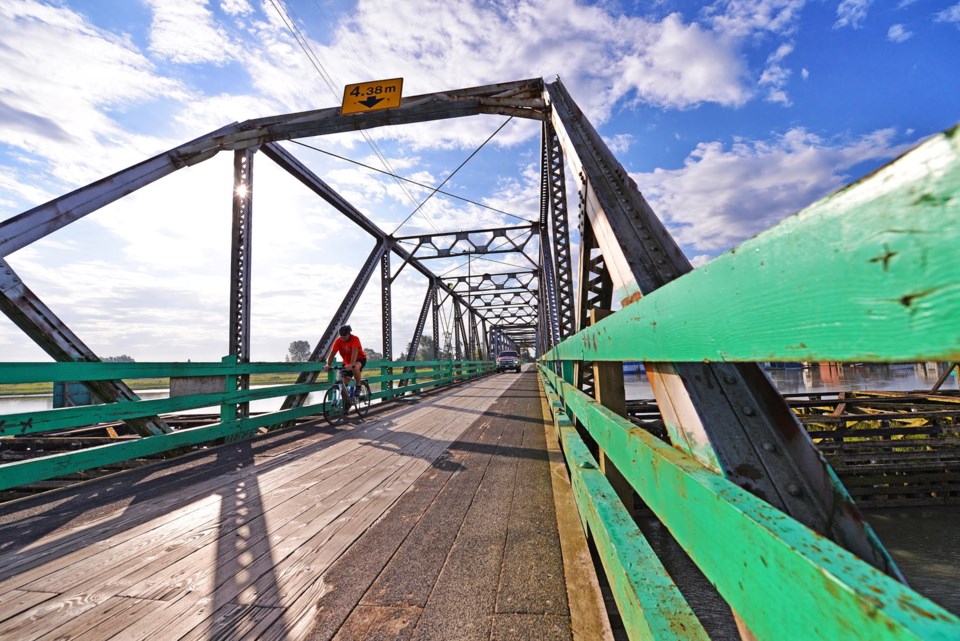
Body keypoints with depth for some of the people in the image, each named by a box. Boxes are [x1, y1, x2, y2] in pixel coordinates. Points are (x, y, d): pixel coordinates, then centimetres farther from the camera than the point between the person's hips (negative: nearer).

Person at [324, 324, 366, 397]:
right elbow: (332, 353, -24)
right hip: (347, 361, 5)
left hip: (360, 359, -5)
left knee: (355, 368, -38)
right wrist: (328, 365, -40)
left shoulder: (355, 339, -26)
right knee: (344, 383, 0)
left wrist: (351, 365, -54)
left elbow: (354, 352, -40)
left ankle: (358, 386, -18)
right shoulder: (338, 341, -15)